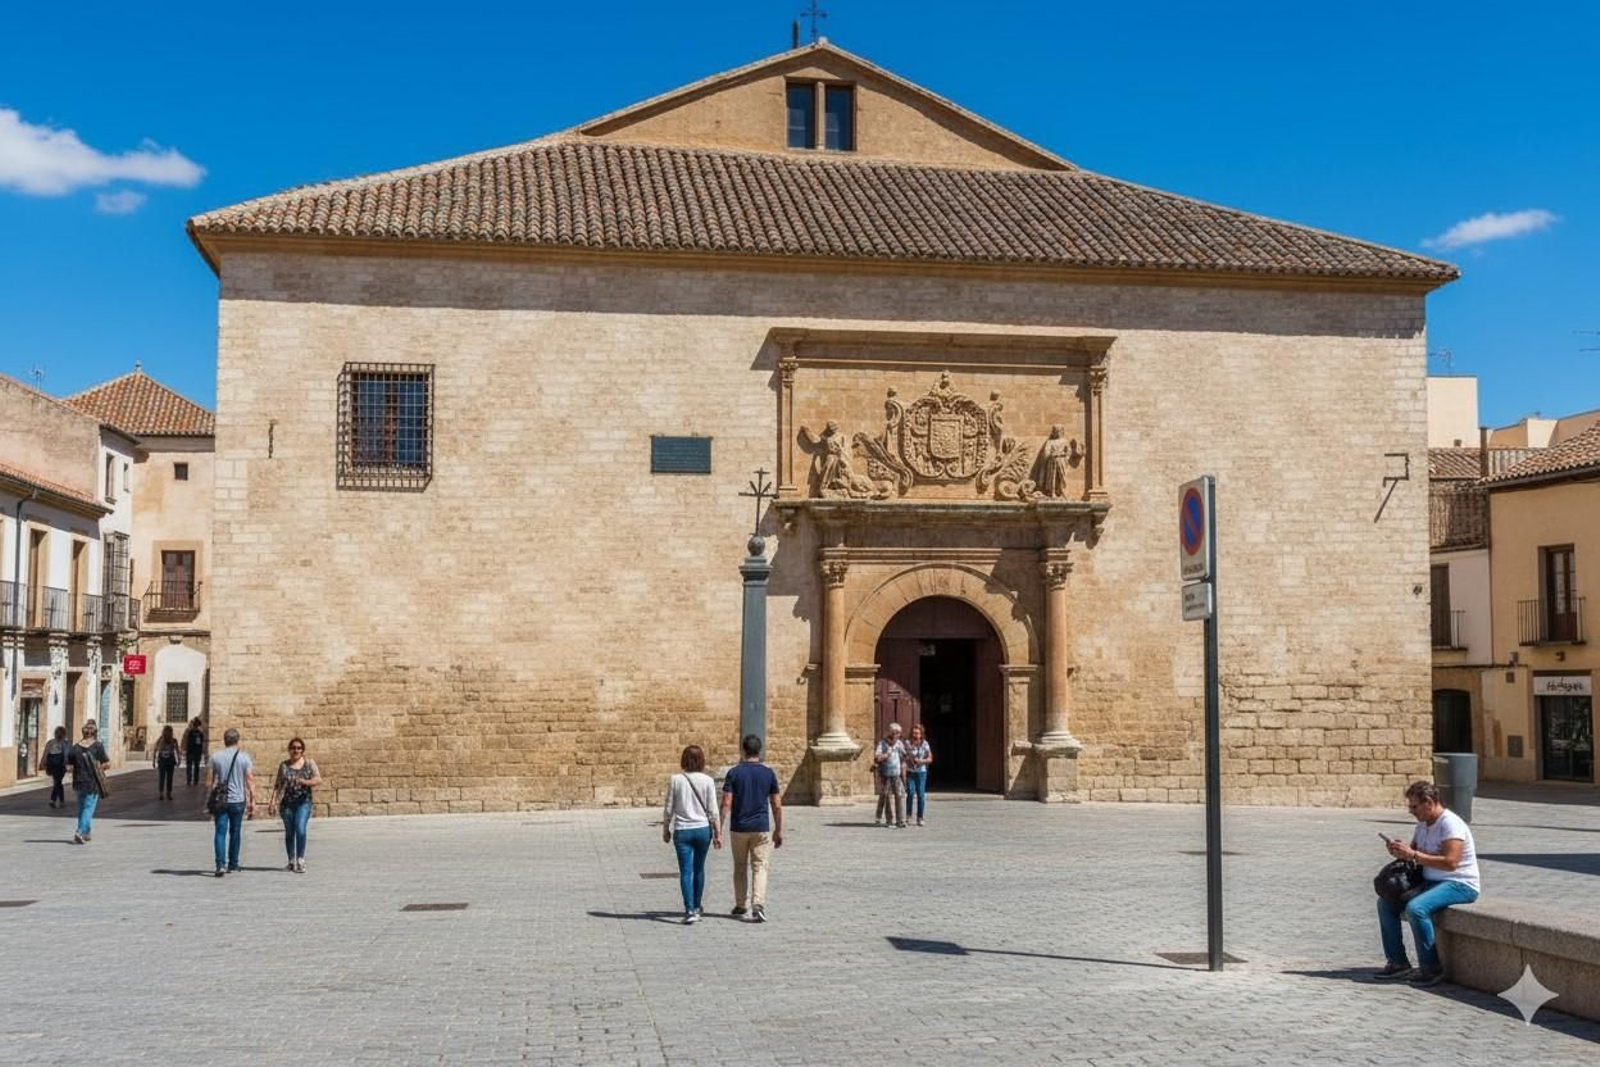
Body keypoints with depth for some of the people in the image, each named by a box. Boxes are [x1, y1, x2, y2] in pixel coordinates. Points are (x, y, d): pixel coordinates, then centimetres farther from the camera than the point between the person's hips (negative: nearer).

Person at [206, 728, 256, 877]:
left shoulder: (215, 757, 1)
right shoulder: (244, 757, -3)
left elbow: (209, 782, 2)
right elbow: (250, 782, -5)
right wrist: (252, 803, -1)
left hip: (220, 801, 0)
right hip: (238, 800, 0)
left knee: (220, 832, -1)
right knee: (235, 833, 12)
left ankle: (220, 864, -15)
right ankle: (233, 865, 20)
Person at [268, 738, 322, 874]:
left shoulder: (309, 763, 6)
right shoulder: (284, 765, 8)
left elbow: (319, 780, -1)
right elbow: (278, 785, 7)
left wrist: (305, 782, -18)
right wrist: (273, 801, -2)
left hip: (303, 802, -2)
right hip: (287, 803, 2)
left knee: (300, 830, -16)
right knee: (289, 832, 8)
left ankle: (300, 861, -8)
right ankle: (292, 861, 21)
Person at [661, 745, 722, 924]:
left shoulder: (675, 780, -4)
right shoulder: (707, 781, -4)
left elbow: (668, 809, -1)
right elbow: (712, 810, -4)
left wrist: (666, 830, 12)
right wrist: (717, 833, 3)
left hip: (682, 830, -1)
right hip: (702, 829, 1)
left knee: (685, 872, 0)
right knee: (699, 870, 17)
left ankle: (690, 911, -11)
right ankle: (696, 908, 28)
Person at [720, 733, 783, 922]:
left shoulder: (734, 772, -5)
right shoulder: (768, 773, -1)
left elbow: (726, 804, -10)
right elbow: (777, 806, 1)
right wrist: (779, 831, 10)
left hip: (739, 828, 0)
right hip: (761, 828, 0)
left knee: (740, 868, 15)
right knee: (760, 867, 0)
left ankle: (740, 906, 24)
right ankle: (758, 906, -17)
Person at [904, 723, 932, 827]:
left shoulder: (924, 744, 1)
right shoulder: (908, 743, -1)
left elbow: (930, 759, 4)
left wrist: (921, 761, -11)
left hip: (921, 772, 1)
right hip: (910, 772, -1)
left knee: (921, 795, -1)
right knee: (910, 793, -12)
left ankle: (920, 818, 7)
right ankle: (908, 815, 2)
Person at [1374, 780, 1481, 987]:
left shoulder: (1451, 824, -18)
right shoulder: (1423, 824, 11)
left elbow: (1450, 862, -29)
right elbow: (1413, 851, 20)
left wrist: (1413, 855, -27)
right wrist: (1400, 851, -4)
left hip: (1460, 884, -10)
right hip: (1431, 881, 10)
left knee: (1416, 908, -32)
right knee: (1385, 902, 0)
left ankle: (1431, 968, -20)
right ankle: (1397, 962, 2)